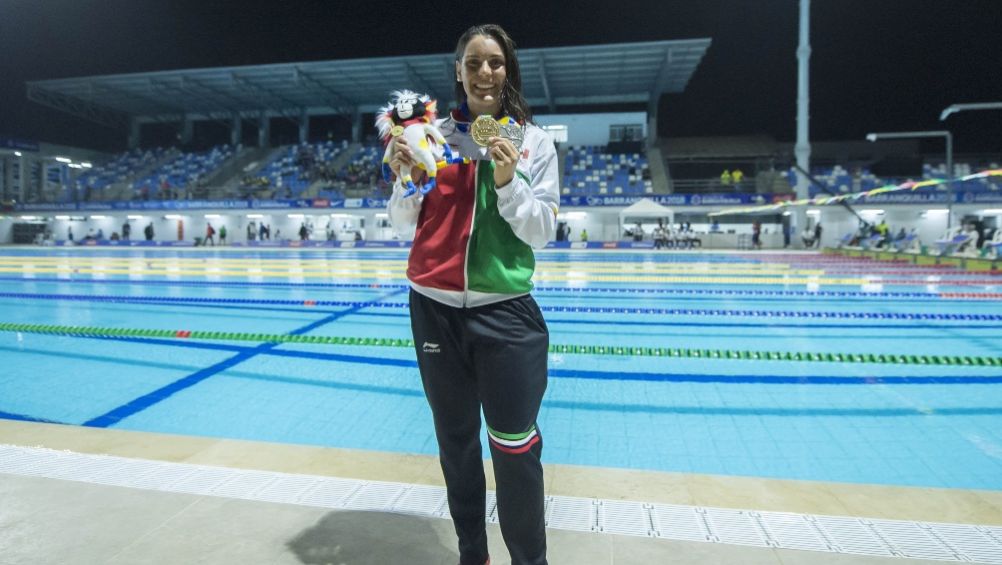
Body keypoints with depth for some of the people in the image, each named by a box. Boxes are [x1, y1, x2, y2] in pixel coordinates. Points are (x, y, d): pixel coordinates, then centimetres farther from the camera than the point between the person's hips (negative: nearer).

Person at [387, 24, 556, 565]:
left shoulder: (534, 140, 2)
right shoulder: (435, 134, 5)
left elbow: (541, 232, -1)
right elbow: (406, 225, 8)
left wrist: (508, 181, -15)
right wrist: (405, 179, -10)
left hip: (506, 312, -2)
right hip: (435, 309, 3)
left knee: (515, 447, 2)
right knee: (455, 440, 15)